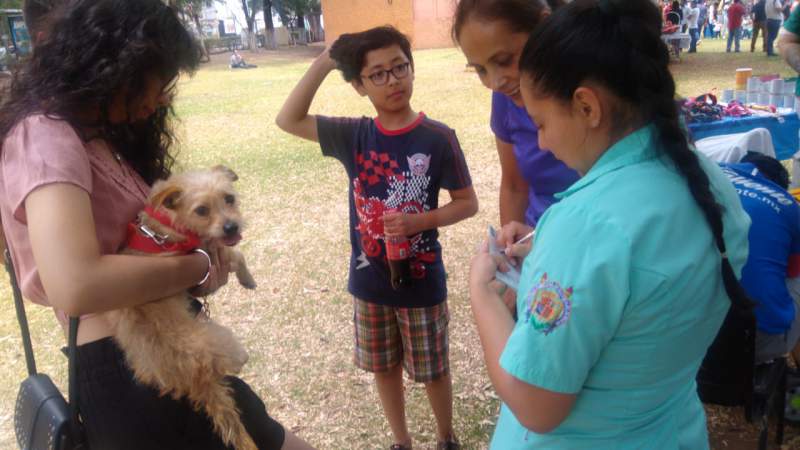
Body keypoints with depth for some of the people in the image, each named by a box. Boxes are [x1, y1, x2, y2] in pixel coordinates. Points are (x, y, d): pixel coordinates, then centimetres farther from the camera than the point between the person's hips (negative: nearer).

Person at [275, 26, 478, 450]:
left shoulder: (438, 138, -14)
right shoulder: (353, 135, -5)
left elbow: (467, 202, -8)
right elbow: (289, 119, -5)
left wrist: (418, 222, -24)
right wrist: (325, 61, -13)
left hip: (422, 281, -3)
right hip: (369, 281, 3)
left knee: (433, 371, 15)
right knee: (384, 368, 19)